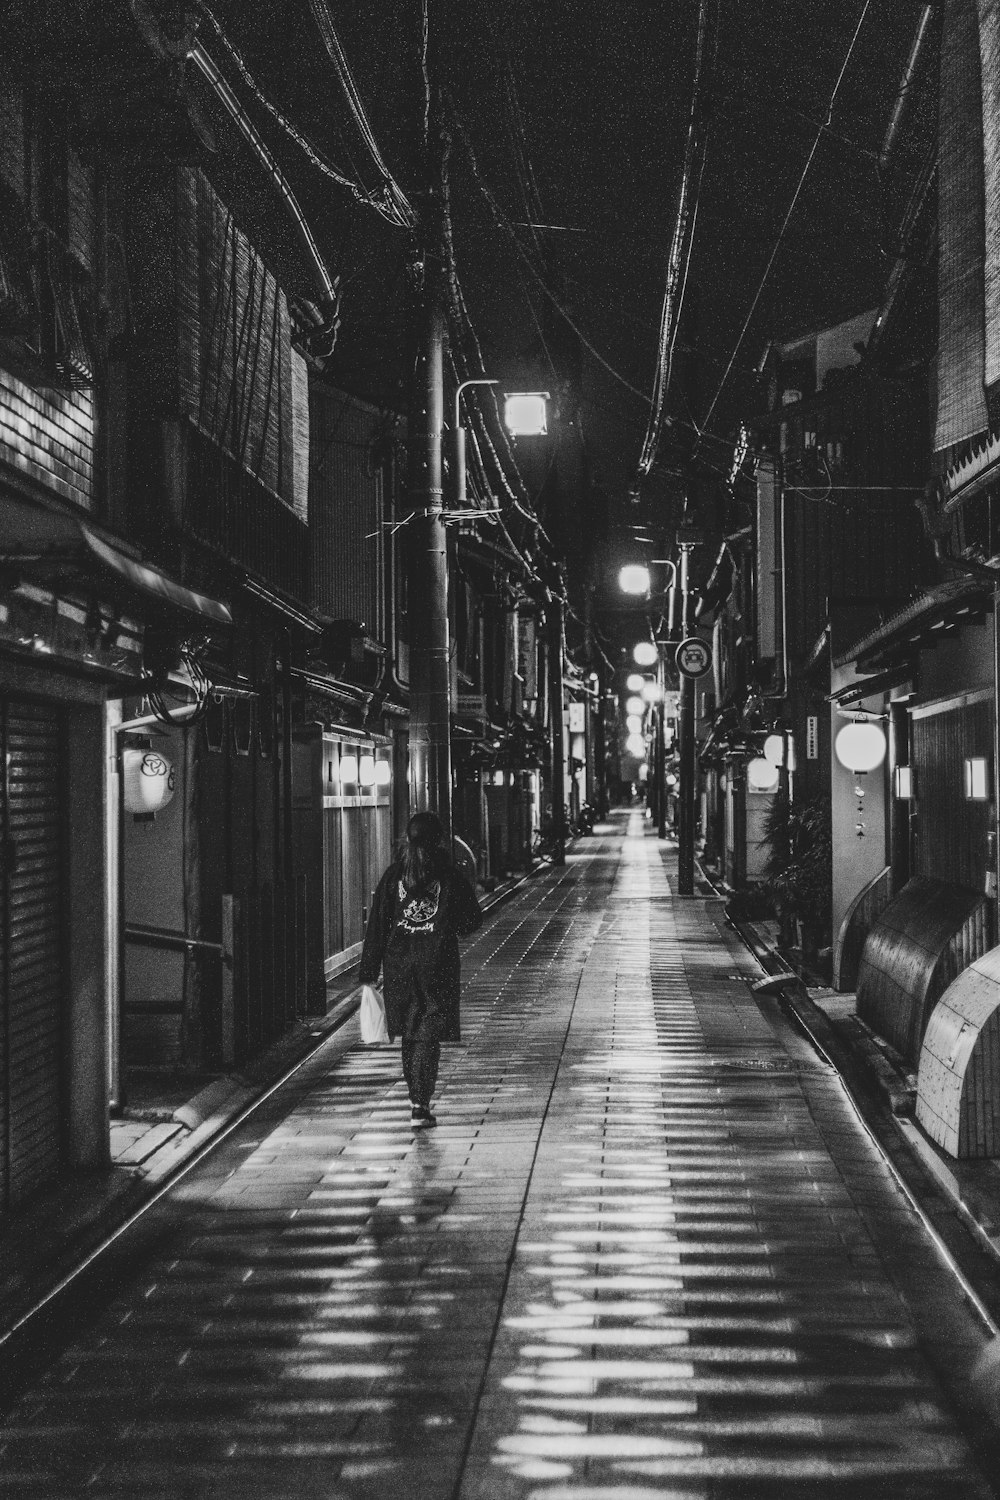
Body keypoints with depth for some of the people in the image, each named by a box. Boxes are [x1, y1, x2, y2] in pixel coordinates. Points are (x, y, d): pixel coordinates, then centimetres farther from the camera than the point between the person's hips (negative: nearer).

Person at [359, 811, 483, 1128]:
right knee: (428, 1036, -1)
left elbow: (377, 926, 0)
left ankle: (417, 1099, 25)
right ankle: (421, 1105, -9)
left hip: (398, 965, 2)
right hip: (438, 966, -2)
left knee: (410, 1034, 16)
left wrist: (369, 972, 4)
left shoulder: (393, 876, 0)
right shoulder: (450, 876, -6)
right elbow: (472, 920, -2)